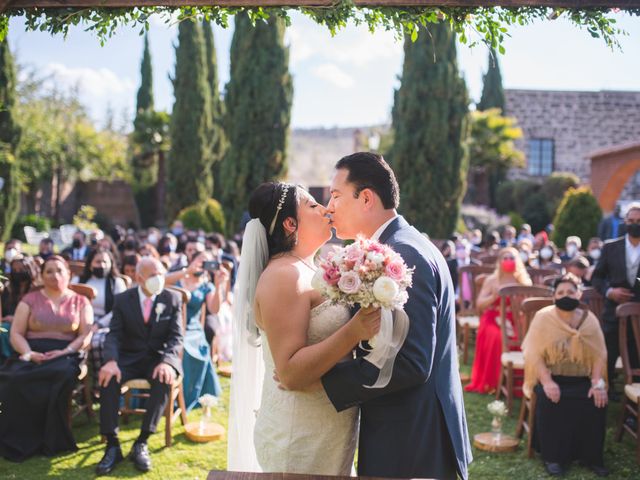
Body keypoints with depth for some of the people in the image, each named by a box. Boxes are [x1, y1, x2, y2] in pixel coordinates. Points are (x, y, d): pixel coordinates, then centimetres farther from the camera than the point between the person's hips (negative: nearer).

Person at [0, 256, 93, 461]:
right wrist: (28, 353, -13)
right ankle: (20, 441, -21)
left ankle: (52, 441, -24)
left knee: (63, 376, -37)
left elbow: (86, 336, 4)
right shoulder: (30, 300, 15)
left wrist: (66, 351, -15)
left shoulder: (80, 302, 14)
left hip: (65, 355, -1)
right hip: (32, 354, 1)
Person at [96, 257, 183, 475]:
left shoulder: (172, 299, 1)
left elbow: (176, 337, -4)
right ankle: (112, 446, -24)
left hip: (159, 357, -1)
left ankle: (141, 444, -26)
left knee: (164, 379, -34)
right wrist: (111, 361, -26)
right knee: (108, 377, -30)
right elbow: (114, 335, -5)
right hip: (129, 357, 1)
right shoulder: (123, 299, 3)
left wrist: (166, 362, -24)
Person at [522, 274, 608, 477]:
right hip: (552, 378, -2)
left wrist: (598, 383, -14)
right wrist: (547, 382, -23)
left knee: (596, 402, -23)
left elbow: (599, 355, 0)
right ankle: (553, 457, -13)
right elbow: (534, 354, -11)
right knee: (550, 401, -30)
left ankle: (591, 457, -4)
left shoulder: (589, 319, 4)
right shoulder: (543, 317, -5)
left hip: (581, 380, 2)